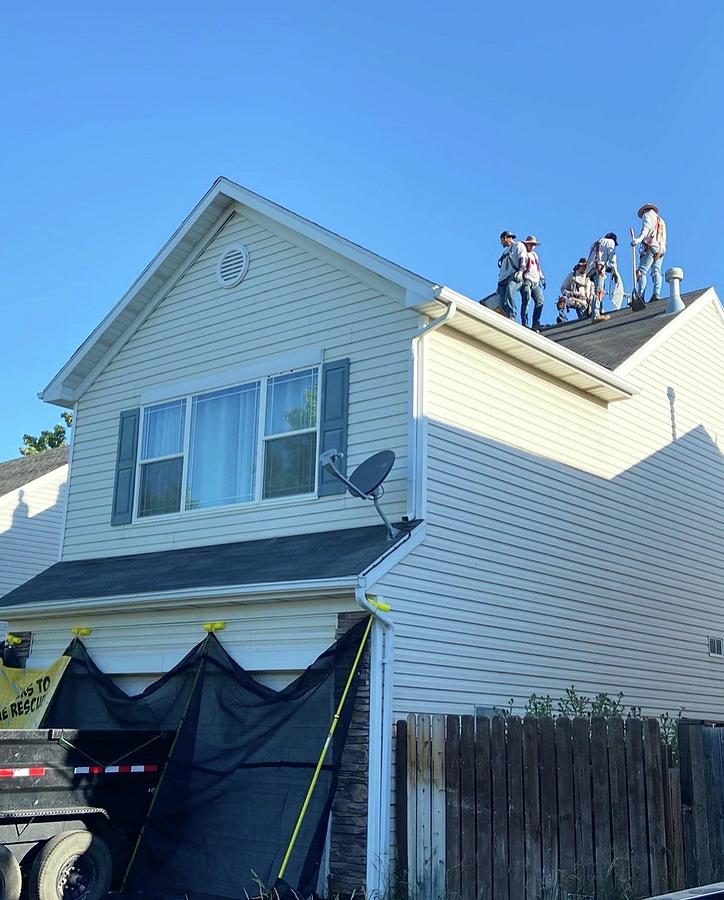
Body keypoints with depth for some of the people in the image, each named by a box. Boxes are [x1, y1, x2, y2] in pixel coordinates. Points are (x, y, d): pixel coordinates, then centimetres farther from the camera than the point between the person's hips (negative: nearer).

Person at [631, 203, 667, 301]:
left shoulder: (648, 215, 11)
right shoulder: (661, 220, 35)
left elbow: (646, 227, -10)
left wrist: (639, 238, -25)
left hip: (650, 246, -7)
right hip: (661, 249, 7)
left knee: (641, 272, -14)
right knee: (656, 272, 0)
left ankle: (640, 296, -27)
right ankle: (656, 293, -21)